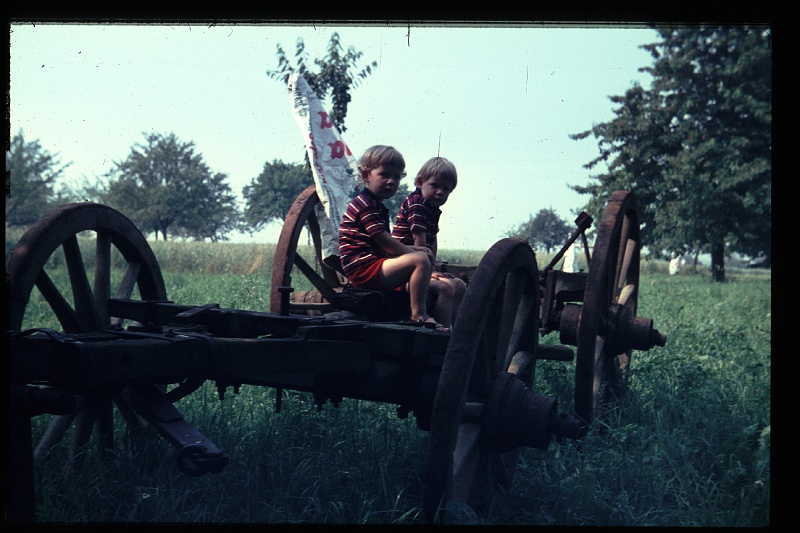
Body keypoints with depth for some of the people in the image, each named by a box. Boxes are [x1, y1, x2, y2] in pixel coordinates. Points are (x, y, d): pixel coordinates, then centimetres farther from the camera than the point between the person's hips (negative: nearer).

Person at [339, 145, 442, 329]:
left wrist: (413, 249, 8)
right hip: (364, 269, -11)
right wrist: (414, 251, -7)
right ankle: (418, 314, -26)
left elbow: (386, 245, 21)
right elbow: (384, 242, -17)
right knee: (420, 260, -22)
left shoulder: (377, 206, 21)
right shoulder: (365, 204, -11)